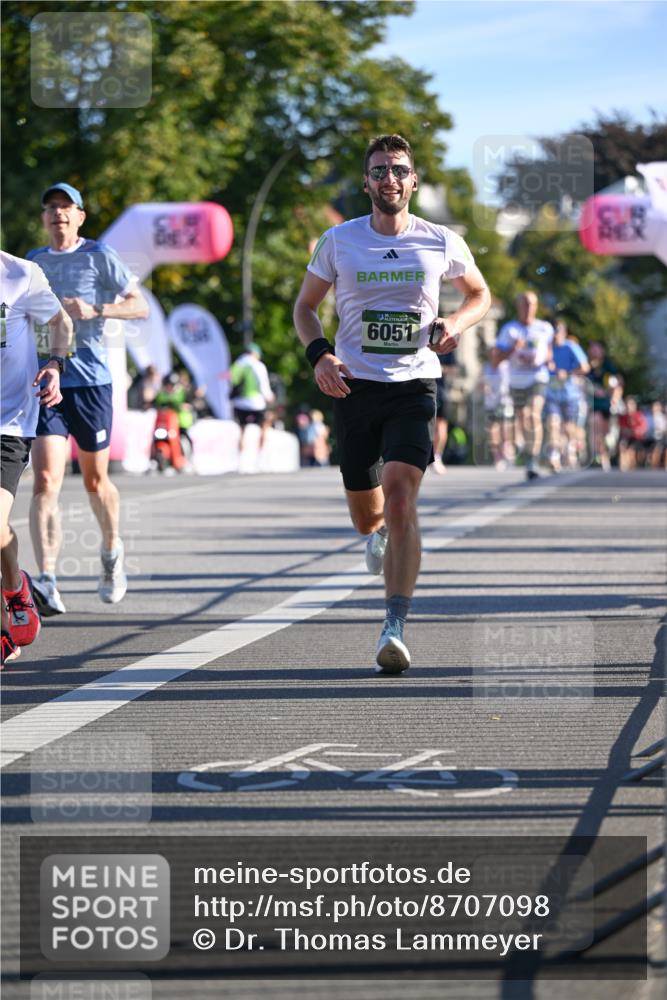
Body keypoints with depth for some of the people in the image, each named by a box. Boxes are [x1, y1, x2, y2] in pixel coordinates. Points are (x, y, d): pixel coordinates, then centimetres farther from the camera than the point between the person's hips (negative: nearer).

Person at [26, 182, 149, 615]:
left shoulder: (99, 257, 1)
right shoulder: (33, 262, 14)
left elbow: (141, 306, -4)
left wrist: (95, 310, -19)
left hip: (90, 380, -2)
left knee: (95, 480, 9)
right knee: (46, 480, -13)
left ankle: (112, 552, 38)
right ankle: (47, 581, -21)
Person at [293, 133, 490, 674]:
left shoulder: (442, 243, 0)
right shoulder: (339, 241, 1)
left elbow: (481, 295, 16)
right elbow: (306, 305, 12)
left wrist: (457, 323, -6)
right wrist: (320, 354, -7)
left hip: (414, 387, -2)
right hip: (355, 387, 2)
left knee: (400, 501, -20)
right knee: (367, 518, 9)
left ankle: (396, 628, -20)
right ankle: (382, 531, 50)